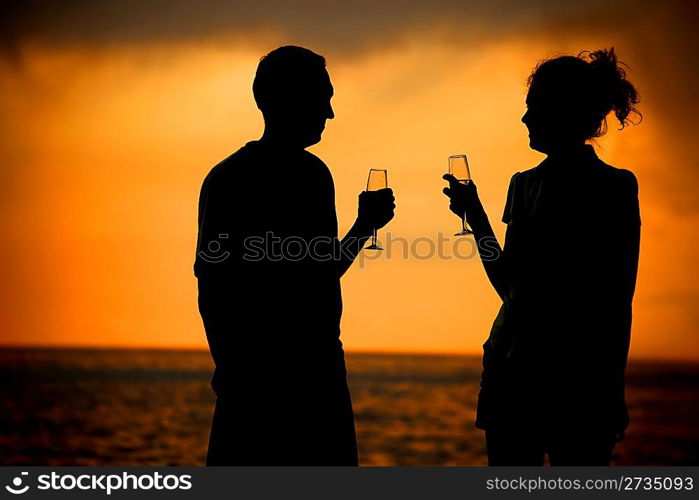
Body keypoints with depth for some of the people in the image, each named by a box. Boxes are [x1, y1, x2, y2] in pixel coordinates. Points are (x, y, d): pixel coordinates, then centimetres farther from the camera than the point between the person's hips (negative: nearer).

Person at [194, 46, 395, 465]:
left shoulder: (315, 174, 15)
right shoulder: (229, 179, -6)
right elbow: (211, 285, -10)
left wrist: (365, 225, 15)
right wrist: (231, 368, -14)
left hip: (317, 366, 7)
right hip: (258, 376, -7)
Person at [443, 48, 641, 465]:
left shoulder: (616, 187, -3)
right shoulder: (525, 184, 13)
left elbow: (618, 298, -4)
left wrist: (612, 386, -5)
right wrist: (475, 215, 16)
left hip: (584, 373, -6)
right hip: (513, 372, 6)